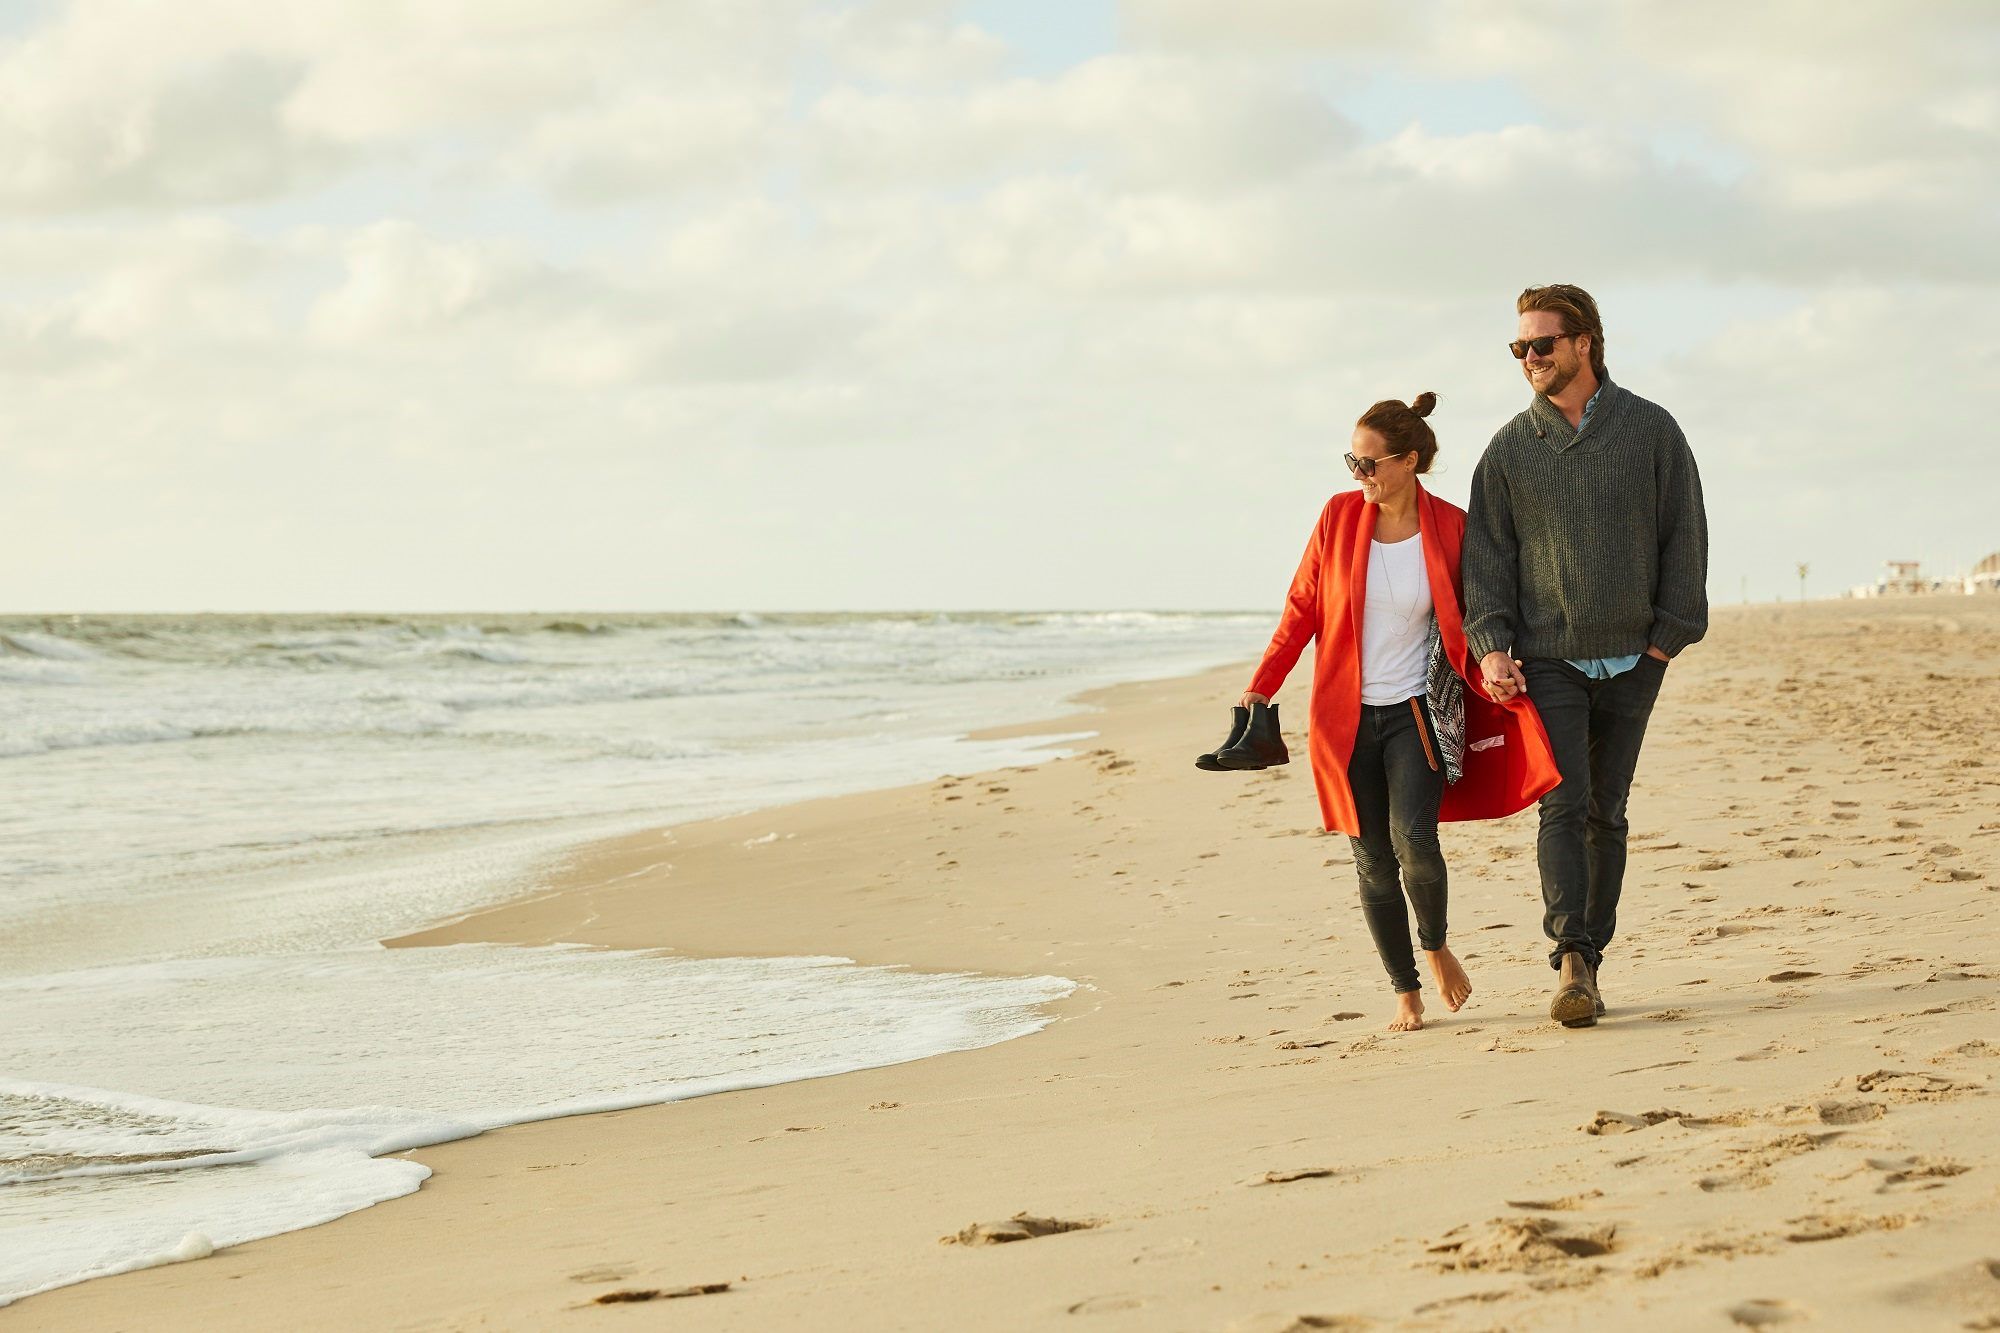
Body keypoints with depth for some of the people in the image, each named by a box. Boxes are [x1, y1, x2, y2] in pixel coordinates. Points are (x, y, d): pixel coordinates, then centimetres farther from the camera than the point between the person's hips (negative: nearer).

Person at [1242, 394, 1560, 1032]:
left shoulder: (1450, 529, -6)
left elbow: (1475, 619, 3)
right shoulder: (1339, 516, -2)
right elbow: (1301, 609, 4)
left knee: (1413, 839, -19)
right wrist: (1260, 689, 0)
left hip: (1418, 711, -2)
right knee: (1373, 859, 2)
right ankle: (1406, 991, 15)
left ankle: (1436, 944, 10)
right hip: (1347, 715, 2)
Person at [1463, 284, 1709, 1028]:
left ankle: (1589, 957, 14)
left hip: (1631, 660, 1)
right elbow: (1486, 552, 5)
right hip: (1547, 659, -1)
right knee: (1563, 806, -14)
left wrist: (1670, 632, -3)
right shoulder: (1510, 449, 5)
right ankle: (1572, 962, -20)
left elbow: (1684, 534, 4)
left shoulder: (1650, 430, 3)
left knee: (1607, 814, 7)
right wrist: (1490, 646, -6)